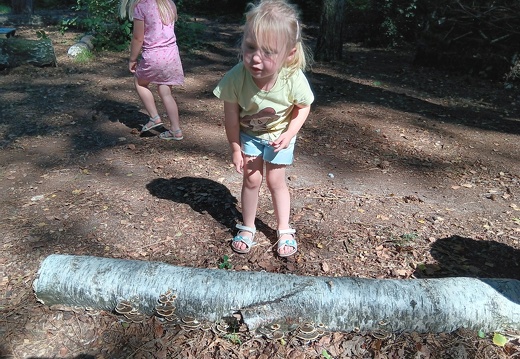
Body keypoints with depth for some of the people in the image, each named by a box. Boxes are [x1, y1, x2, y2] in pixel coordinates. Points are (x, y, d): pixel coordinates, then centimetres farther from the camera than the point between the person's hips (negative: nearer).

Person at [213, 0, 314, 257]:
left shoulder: (294, 79, -35)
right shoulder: (236, 78, -34)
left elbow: (303, 108, -12)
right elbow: (231, 116, -18)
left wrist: (288, 135, -23)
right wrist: (236, 148, -10)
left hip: (279, 136, 0)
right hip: (248, 135, 1)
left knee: (276, 181, 7)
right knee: (251, 179, 5)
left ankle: (284, 230, 26)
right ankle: (248, 228, 26)